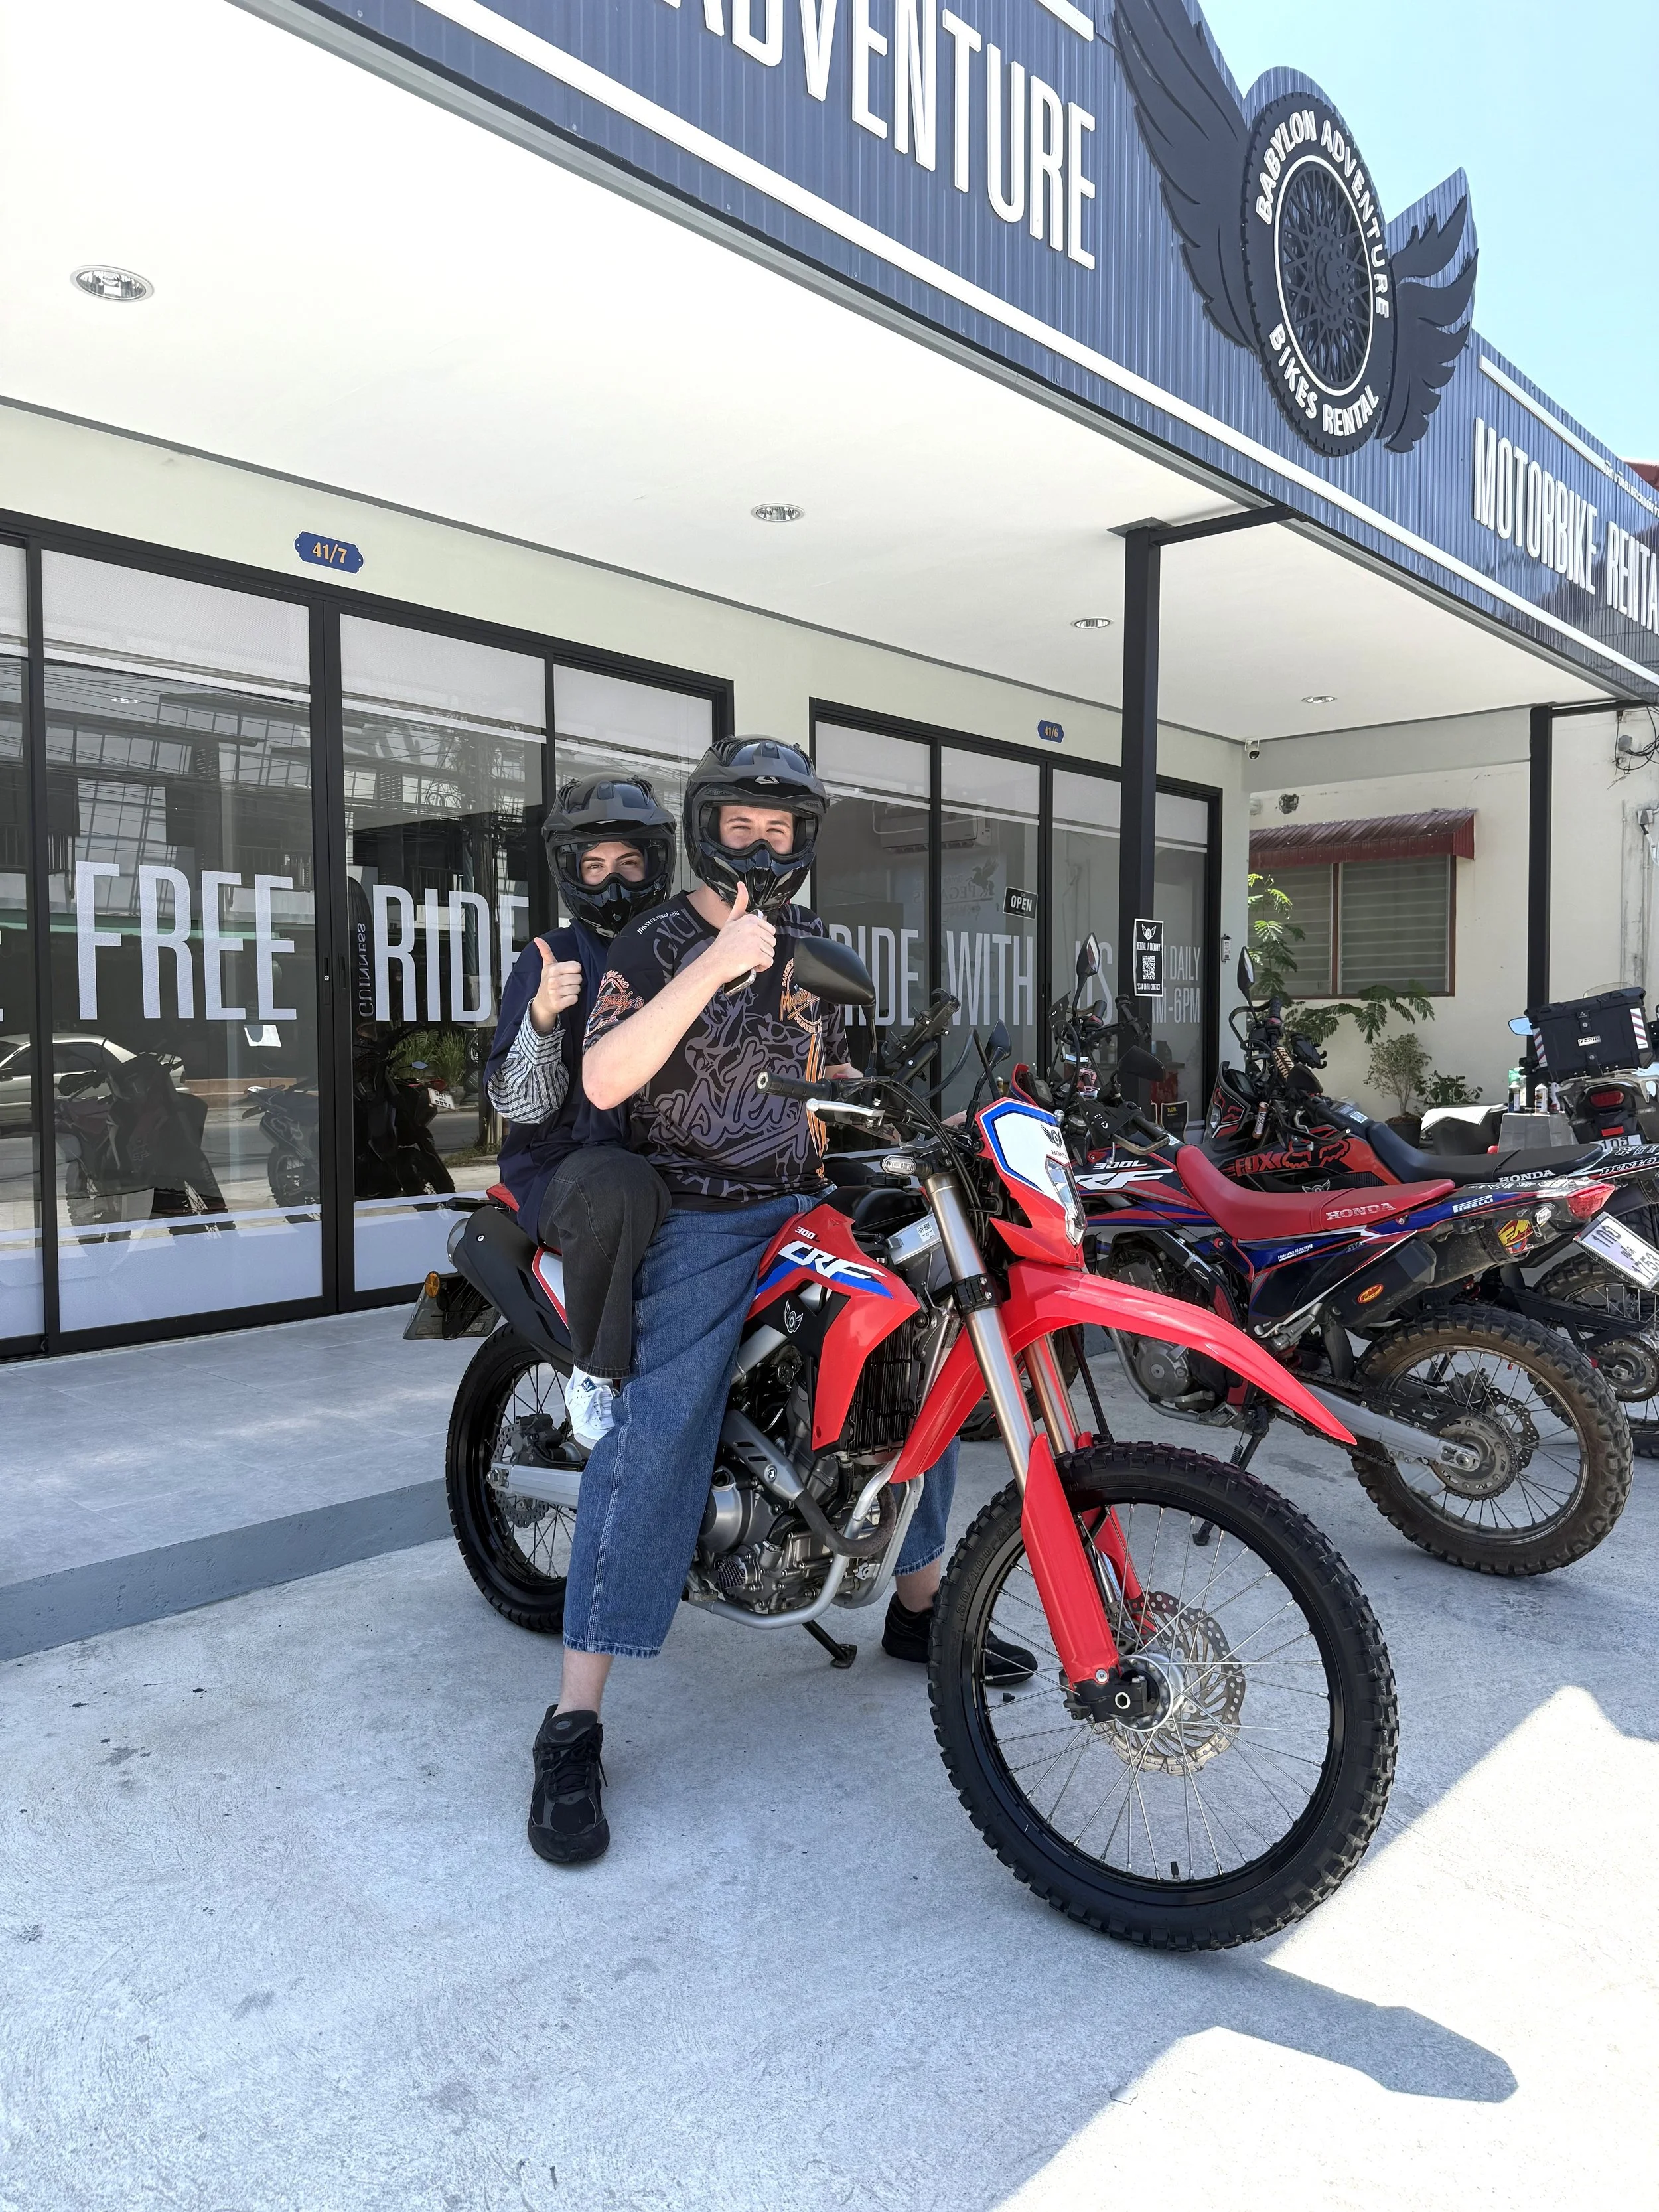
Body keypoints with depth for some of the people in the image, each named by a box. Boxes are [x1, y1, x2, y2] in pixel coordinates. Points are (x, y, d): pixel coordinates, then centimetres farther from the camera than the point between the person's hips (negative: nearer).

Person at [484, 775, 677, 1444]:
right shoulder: (548, 962, 3)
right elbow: (518, 1105, -5)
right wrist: (542, 1016, -22)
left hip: (674, 1162, 4)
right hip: (569, 1168, -4)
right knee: (621, 1188, -39)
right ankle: (596, 1376, -18)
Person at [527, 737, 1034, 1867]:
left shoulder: (811, 948, 16)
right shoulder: (657, 943, -5)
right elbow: (603, 1081, -23)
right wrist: (711, 967, -29)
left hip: (809, 1204, 7)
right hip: (700, 1222, -6)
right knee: (656, 1440, -20)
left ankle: (922, 1605, 24)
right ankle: (573, 1728, -14)